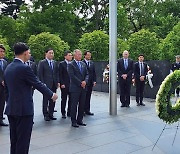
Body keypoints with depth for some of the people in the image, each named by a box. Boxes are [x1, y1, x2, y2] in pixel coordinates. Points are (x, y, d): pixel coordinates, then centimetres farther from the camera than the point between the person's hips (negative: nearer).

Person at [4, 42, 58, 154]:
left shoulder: (8, 68, 9)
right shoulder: (24, 68, -16)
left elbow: (7, 89, 15)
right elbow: (38, 84, -10)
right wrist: (52, 95, 3)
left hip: (11, 109, 9)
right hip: (24, 109, -8)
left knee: (14, 140, 17)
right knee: (23, 140, 1)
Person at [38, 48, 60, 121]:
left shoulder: (55, 62, 12)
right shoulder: (42, 63, -3)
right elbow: (40, 74, -6)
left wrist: (57, 82, 6)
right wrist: (43, 84, -12)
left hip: (54, 84, 5)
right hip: (46, 84, -5)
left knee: (52, 100, 8)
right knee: (45, 100, 3)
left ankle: (51, 114, 18)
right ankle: (46, 115, 12)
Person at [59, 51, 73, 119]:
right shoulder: (61, 64, -2)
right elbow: (60, 75, -5)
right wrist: (62, 84, -13)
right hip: (64, 85, -4)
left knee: (71, 99, 7)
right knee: (64, 99, 4)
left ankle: (69, 112, 18)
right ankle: (63, 113, 14)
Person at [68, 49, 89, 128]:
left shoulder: (83, 64, 14)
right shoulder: (71, 64, -5)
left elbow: (87, 74, 12)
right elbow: (72, 76, -13)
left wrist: (85, 81, -7)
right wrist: (80, 83, -13)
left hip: (83, 88, 6)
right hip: (75, 88, -6)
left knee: (82, 105, 9)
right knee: (74, 105, 0)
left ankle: (80, 120, 19)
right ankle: (74, 121, 9)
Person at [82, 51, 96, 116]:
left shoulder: (92, 63, 14)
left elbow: (94, 73, 15)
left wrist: (94, 81, 6)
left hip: (90, 83, 5)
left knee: (88, 97, 8)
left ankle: (87, 110, 13)